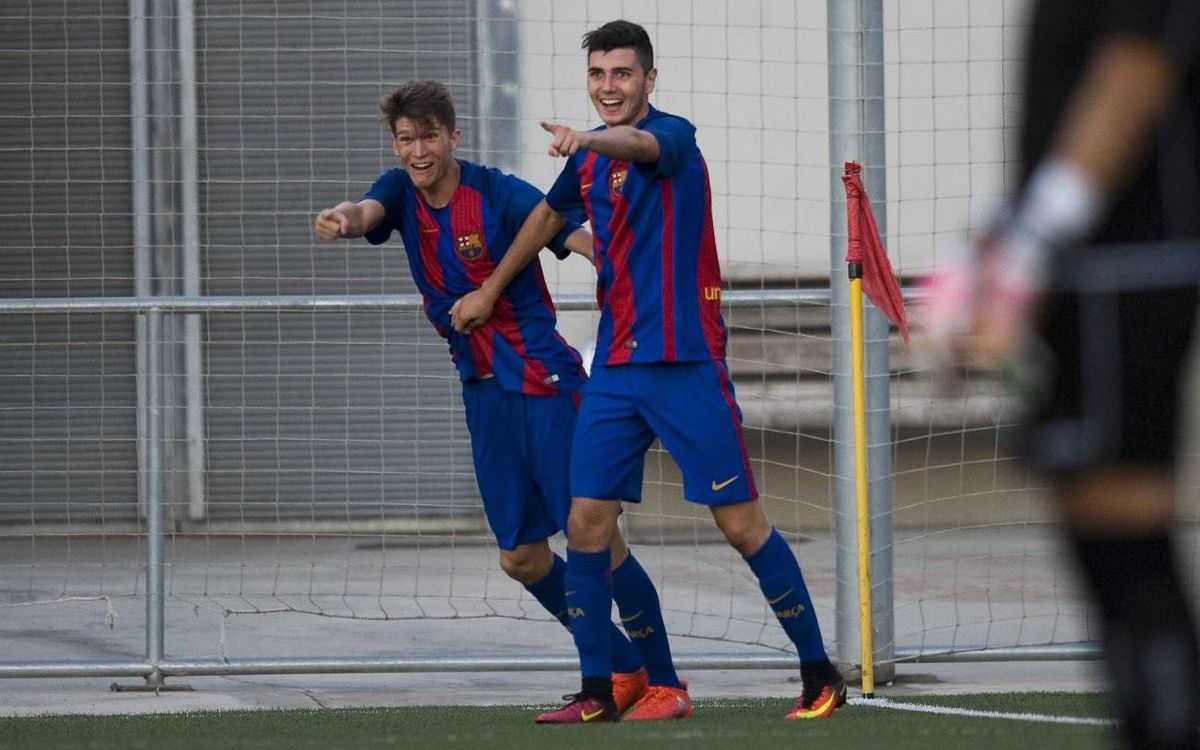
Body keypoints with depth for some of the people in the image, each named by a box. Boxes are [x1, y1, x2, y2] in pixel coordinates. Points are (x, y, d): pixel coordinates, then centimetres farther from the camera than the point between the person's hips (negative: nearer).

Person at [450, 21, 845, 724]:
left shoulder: (672, 135, -10)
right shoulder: (589, 159, 13)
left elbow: (638, 145, -35)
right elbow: (549, 216, 33)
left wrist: (585, 138, -56)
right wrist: (491, 289, 40)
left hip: (685, 362, -7)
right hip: (615, 367, 7)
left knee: (741, 524, -5)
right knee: (586, 522, 0)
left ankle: (821, 675, 5)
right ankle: (596, 692, 8)